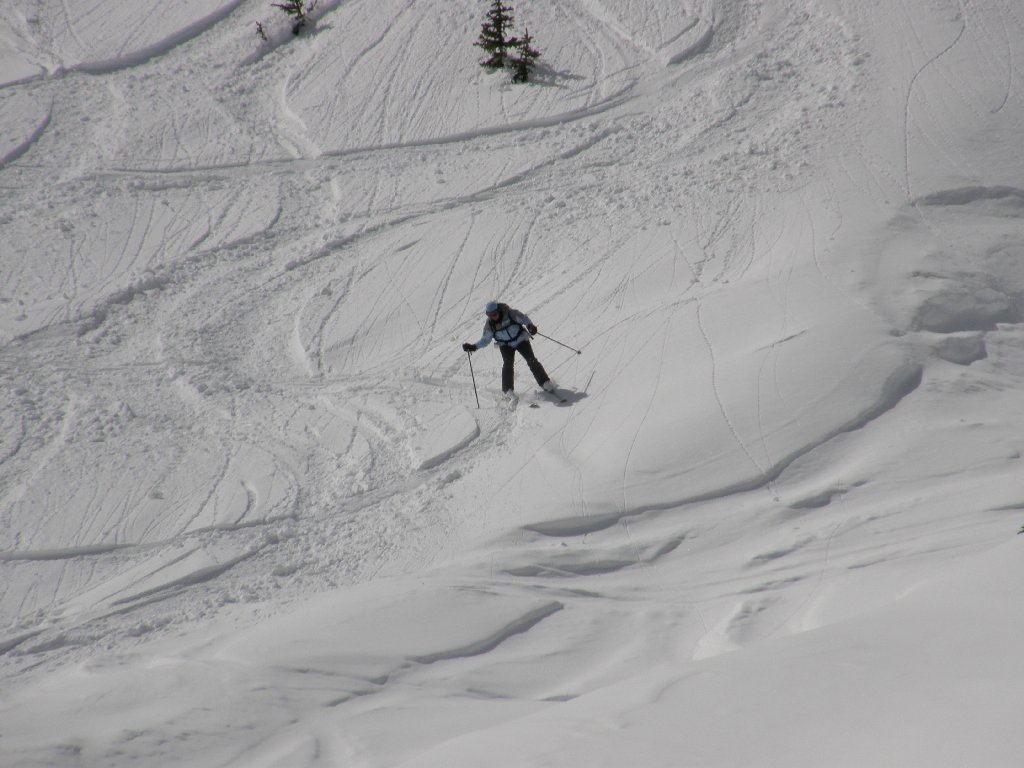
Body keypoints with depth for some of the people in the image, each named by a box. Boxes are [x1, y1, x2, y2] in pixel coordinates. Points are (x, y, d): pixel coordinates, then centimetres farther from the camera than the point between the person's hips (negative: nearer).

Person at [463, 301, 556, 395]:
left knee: (531, 360, -5)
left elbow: (523, 318, -15)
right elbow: (485, 339, -7)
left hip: (520, 340, -1)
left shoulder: (510, 313, -24)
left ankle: (545, 384, 6)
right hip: (505, 345, 1)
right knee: (508, 363, -19)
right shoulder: (489, 324, -15)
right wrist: (474, 346, -22)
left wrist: (530, 325, -36)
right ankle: (508, 390, -11)